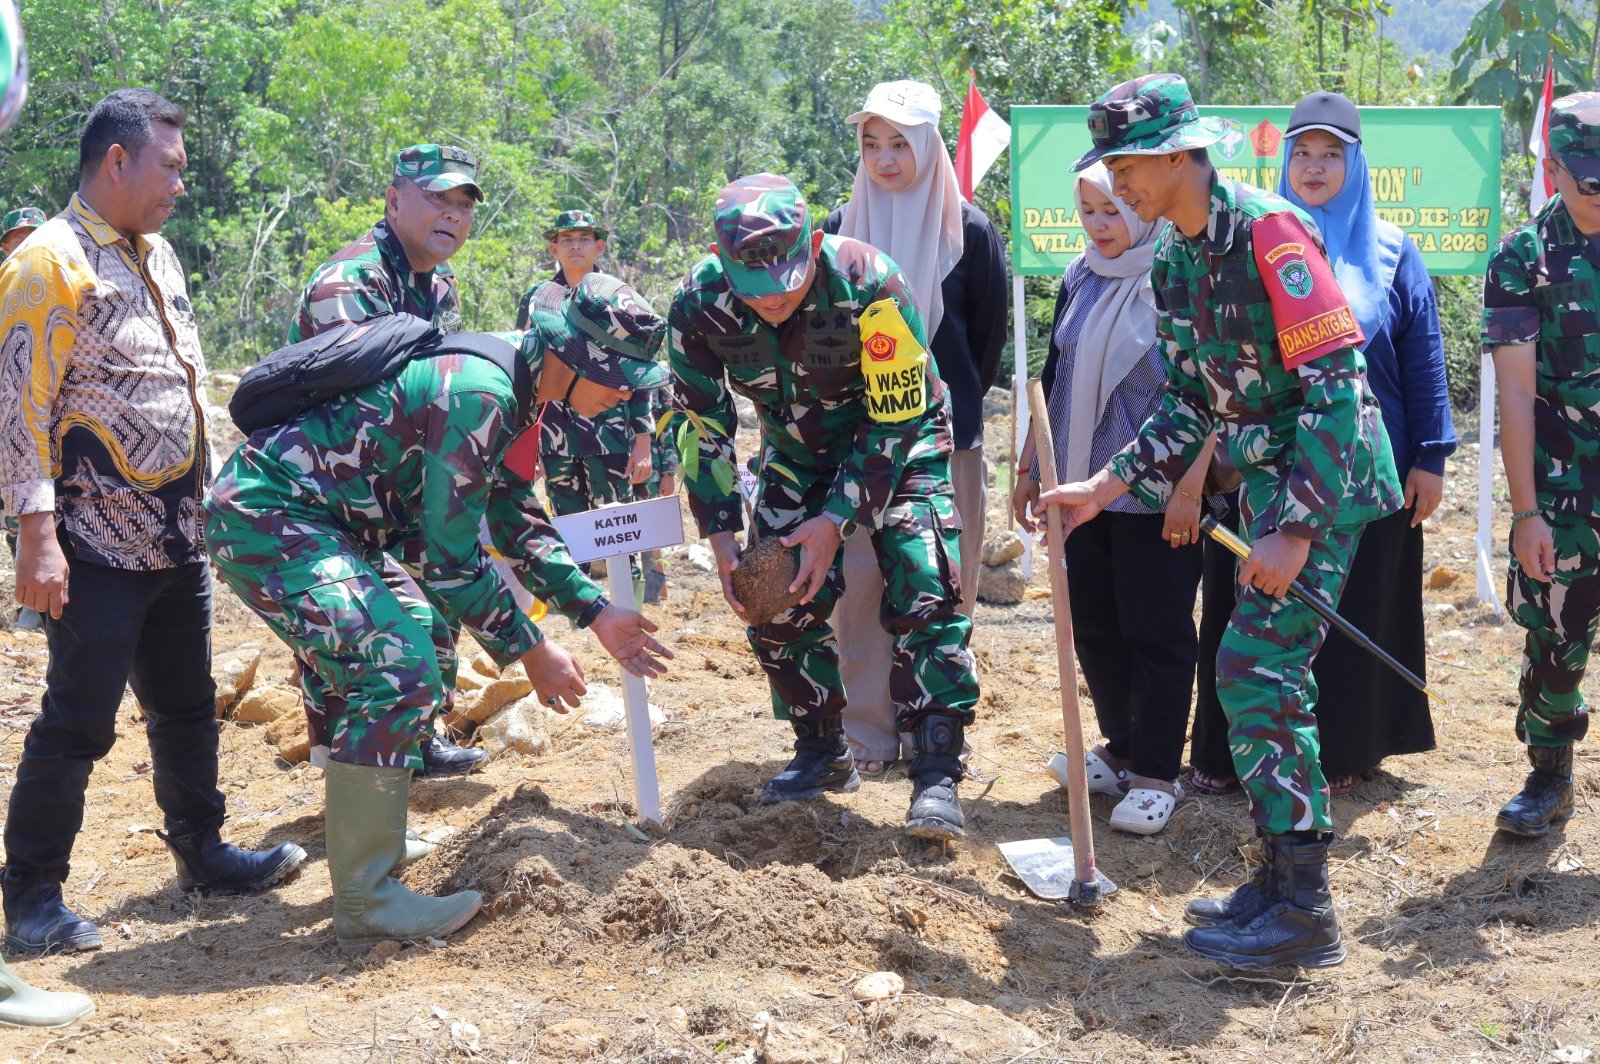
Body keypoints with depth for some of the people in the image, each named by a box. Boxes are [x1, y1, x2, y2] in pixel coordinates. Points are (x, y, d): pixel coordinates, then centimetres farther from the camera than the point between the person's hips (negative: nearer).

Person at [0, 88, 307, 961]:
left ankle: (201, 853, 32)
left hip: (174, 533, 8)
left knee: (187, 705, 18)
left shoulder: (156, 255, 15)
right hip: (99, 545, -8)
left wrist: (200, 499, 19)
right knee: (78, 721, -5)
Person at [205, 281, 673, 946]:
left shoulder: (509, 389, 9)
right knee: (399, 670, -18)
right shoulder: (479, 396, -22)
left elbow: (516, 523, 21)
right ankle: (364, 899, -13)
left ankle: (363, 834, 37)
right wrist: (530, 652, -9)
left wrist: (598, 615, 16)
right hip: (266, 514, -11)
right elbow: (450, 559, -19)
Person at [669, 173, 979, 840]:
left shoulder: (867, 284, -33)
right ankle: (821, 753, 15)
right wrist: (720, 537, -13)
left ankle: (937, 774, -13)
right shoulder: (700, 304, -21)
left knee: (923, 596, -17)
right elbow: (703, 429, -9)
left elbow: (895, 422, -24)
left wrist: (838, 521, -27)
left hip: (897, 443, -4)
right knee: (777, 602, -3)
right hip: (797, 452, 4)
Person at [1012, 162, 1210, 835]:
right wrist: (1030, 469, 16)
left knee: (1154, 631, 0)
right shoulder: (1081, 281, 9)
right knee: (1092, 626, 11)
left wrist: (1190, 488, -18)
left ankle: (1157, 773, 9)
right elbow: (1054, 381, 17)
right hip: (1083, 484, 6)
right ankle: (1122, 749, 26)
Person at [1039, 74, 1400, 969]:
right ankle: (1285, 877, 21)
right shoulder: (1175, 262, 10)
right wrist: (1105, 488, 10)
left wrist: (1297, 528, -24)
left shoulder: (1267, 232, -18)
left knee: (1258, 669, -13)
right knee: (1267, 677, 11)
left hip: (1327, 480, -9)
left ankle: (1305, 910, -7)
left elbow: (1335, 386, -22)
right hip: (1273, 484, 9)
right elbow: (1191, 405, 17)